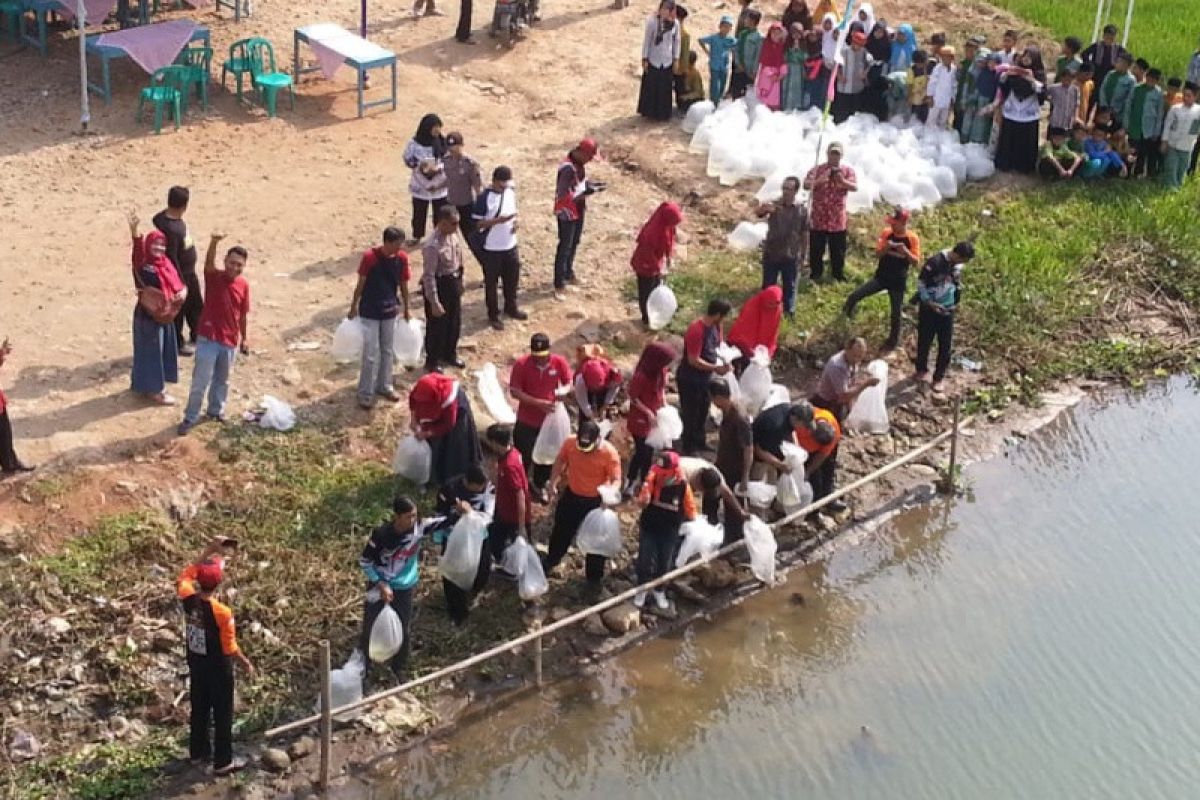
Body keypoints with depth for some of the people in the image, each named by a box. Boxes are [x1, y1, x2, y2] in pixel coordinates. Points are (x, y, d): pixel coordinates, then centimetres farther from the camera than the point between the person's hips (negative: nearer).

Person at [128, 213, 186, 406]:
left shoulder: (166, 264, 5)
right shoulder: (143, 265, -17)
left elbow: (178, 283, 9)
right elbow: (138, 251, -38)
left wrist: (183, 292, -16)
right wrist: (134, 231, -56)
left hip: (165, 315, 8)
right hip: (148, 316, -8)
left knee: (164, 350, 18)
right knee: (151, 351, 1)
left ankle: (145, 384, 33)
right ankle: (154, 390, 11)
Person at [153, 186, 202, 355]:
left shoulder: (164, 216, -5)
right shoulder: (170, 229, -34)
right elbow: (171, 259, -29)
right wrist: (180, 283, -21)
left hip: (189, 272, 9)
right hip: (179, 274, -9)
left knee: (196, 305, 24)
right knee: (179, 310, 11)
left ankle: (196, 337, 42)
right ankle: (178, 344, 29)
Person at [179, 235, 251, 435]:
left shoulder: (244, 285, -2)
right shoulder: (214, 277, -13)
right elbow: (209, 263, -36)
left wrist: (244, 338, 15)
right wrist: (214, 242, -56)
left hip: (230, 341, 4)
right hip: (208, 339, -4)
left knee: (222, 380, 20)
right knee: (200, 381, 0)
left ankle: (216, 410, 40)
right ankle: (190, 417, 13)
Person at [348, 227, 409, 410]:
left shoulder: (402, 258, -7)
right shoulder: (370, 257, -19)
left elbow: (403, 285, 5)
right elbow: (361, 283, -8)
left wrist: (406, 309, 13)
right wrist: (353, 307, 0)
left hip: (390, 311, 4)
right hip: (369, 312, -4)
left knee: (387, 350, 16)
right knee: (371, 353, -2)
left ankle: (384, 386, 32)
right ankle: (365, 393, 8)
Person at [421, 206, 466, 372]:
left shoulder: (453, 235, -3)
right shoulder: (433, 245, -28)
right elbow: (429, 275, -25)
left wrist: (459, 282, 19)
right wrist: (434, 302, -24)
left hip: (454, 283, 8)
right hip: (439, 285, -8)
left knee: (455, 322, 21)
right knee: (437, 325, 7)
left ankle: (449, 354, 43)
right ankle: (432, 362, 26)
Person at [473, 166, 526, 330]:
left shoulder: (511, 192, 2)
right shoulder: (484, 197, -18)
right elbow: (477, 223, -16)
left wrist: (515, 222, -5)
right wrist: (497, 220, -28)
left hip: (511, 245, 6)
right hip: (491, 248, -6)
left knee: (513, 277, 18)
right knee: (491, 282, 7)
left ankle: (511, 308, 39)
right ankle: (493, 315, 20)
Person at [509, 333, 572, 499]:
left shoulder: (559, 362, -13)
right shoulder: (521, 365, -19)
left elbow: (569, 383, 0)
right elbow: (514, 391, -17)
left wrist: (563, 391, -24)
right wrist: (538, 402, -27)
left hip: (551, 419, 3)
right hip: (527, 421, -3)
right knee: (524, 457, 9)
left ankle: (538, 485, 43)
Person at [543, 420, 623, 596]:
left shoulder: (609, 453, -28)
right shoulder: (570, 443, -18)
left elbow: (616, 480, -24)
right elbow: (560, 461, 2)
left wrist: (611, 493, -45)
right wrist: (553, 483, -4)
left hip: (597, 501, -3)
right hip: (572, 496, 3)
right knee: (561, 531, 24)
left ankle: (594, 579, 30)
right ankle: (550, 561, 51)